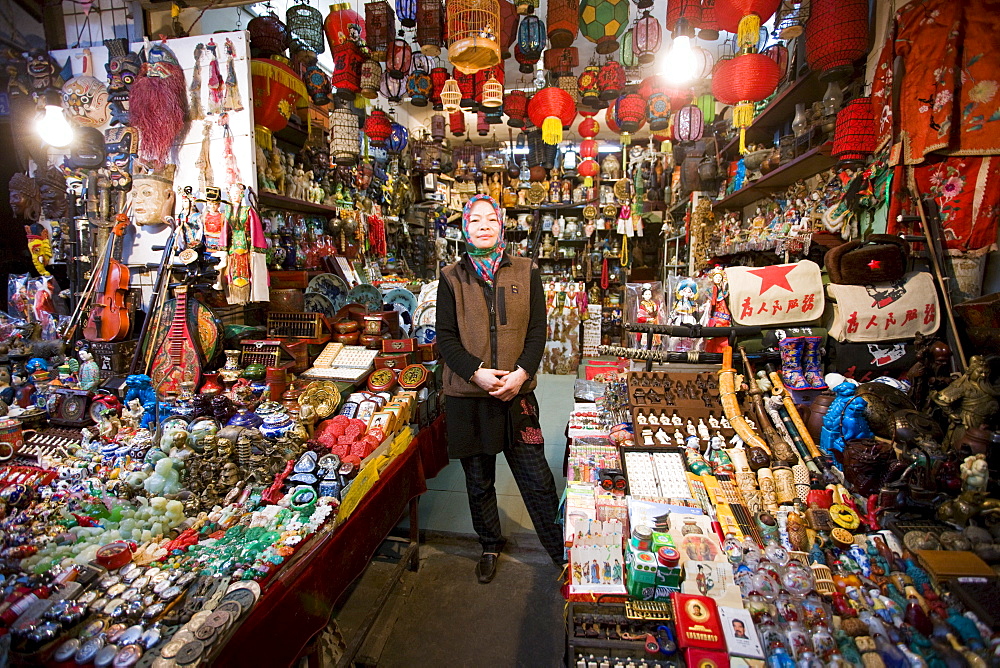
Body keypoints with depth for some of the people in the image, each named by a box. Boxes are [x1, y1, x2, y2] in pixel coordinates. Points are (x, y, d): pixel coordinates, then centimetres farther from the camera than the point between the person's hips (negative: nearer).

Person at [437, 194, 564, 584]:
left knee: (537, 479, 7)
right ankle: (490, 545, 40)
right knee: (478, 482, 16)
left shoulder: (526, 273, 5)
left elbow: (538, 330, 1)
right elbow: (445, 337, -2)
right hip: (468, 395, 1)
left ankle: (561, 551, 29)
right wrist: (477, 373, -16)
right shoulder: (452, 278, 3)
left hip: (517, 393, 0)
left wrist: (521, 373, -14)